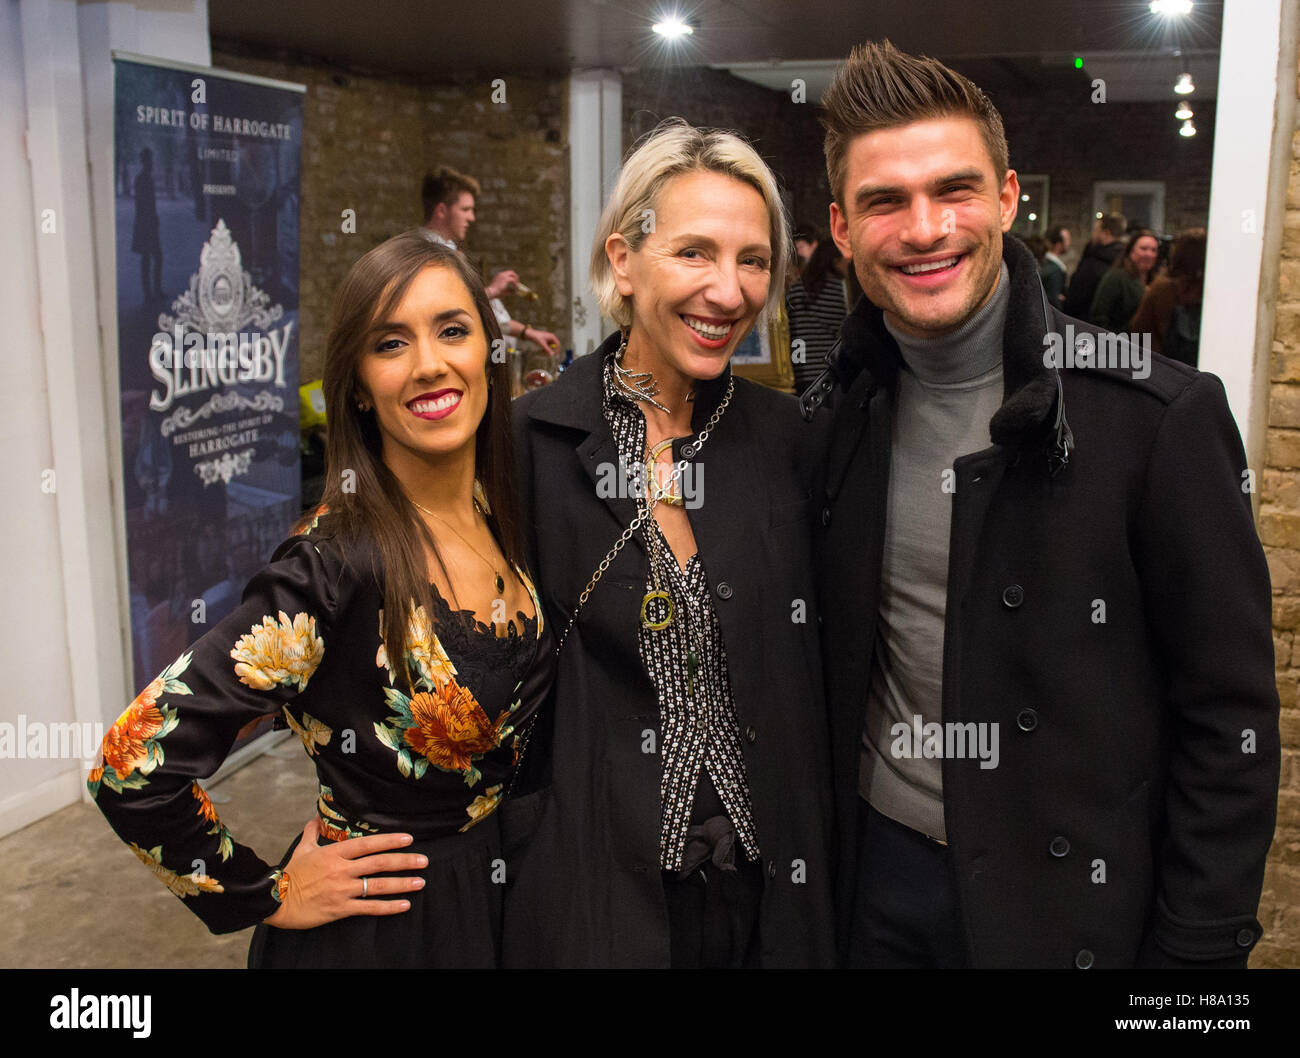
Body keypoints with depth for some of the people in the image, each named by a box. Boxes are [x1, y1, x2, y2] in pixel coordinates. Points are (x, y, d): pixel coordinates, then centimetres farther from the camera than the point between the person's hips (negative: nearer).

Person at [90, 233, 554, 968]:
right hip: (376, 930, -5)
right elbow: (133, 765, -26)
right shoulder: (339, 562, -25)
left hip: (504, 899, 6)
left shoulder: (505, 519, -6)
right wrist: (265, 896, -14)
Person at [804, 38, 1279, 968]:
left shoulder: (1159, 418, -16)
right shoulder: (836, 417, -2)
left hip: (1065, 898, -3)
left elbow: (1230, 721, -11)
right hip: (876, 867, 4)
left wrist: (1198, 945, -10)